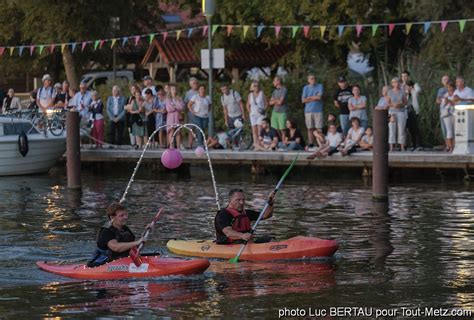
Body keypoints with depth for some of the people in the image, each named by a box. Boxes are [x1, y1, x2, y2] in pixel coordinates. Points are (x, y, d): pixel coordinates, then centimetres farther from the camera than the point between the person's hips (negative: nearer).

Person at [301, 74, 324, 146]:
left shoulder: (319, 86, 5)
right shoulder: (306, 88, 10)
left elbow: (319, 97, -9)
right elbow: (303, 100, 2)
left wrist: (309, 98, 1)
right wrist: (314, 99, -3)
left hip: (318, 111, -2)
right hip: (308, 111, 2)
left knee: (319, 128, -8)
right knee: (310, 129, 3)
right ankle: (311, 145, 7)